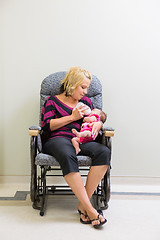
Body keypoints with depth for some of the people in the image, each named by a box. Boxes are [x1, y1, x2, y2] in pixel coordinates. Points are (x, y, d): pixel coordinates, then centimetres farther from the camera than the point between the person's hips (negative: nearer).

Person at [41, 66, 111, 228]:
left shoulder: (85, 101, 25)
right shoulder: (53, 100, 11)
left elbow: (98, 119, 28)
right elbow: (46, 125, -1)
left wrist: (97, 124, 2)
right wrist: (72, 117, -3)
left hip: (81, 140, 4)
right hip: (57, 140, -4)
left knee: (104, 152, -30)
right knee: (67, 155, -42)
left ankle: (83, 204, -28)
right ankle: (89, 209, -38)